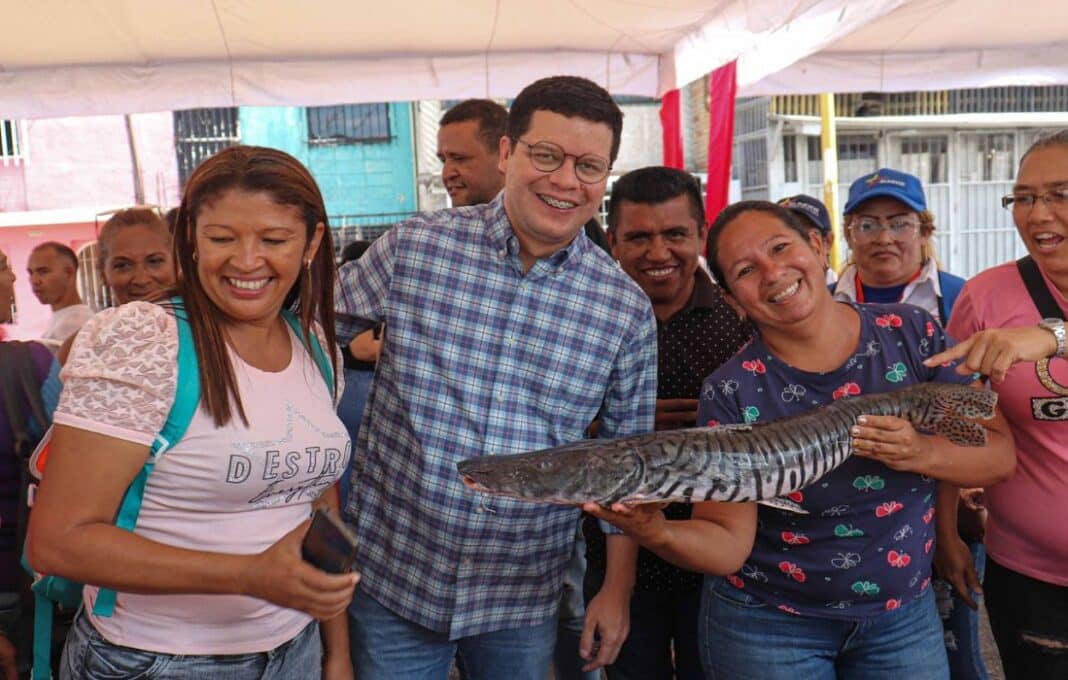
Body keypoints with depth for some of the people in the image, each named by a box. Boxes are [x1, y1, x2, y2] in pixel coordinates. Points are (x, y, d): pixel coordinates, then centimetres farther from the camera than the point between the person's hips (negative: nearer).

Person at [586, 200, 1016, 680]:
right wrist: (658, 533, -37)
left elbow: (1001, 454, -5)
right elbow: (728, 544, -17)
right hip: (767, 627, -2)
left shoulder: (912, 333, -8)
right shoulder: (732, 392, -17)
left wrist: (925, 453, -25)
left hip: (905, 615, 3)